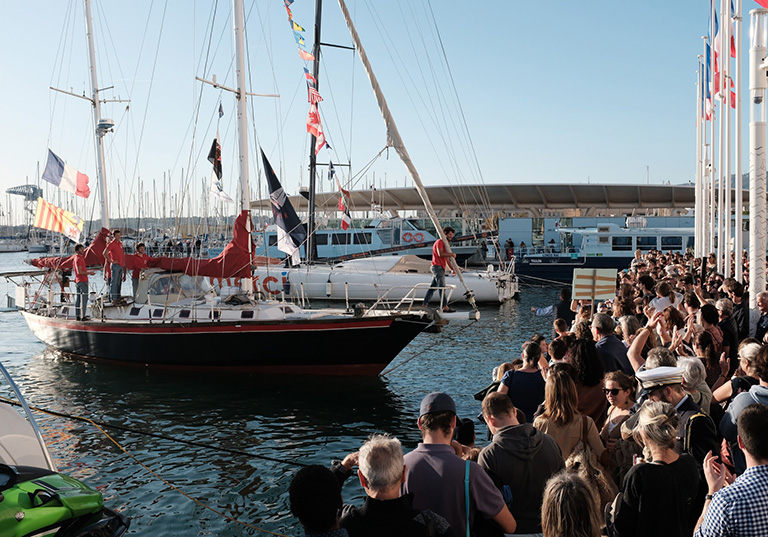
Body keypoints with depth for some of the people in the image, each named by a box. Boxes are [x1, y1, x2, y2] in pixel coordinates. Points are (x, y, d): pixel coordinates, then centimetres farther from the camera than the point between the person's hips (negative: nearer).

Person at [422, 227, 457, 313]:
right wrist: (451, 254, -14)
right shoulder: (439, 242, -6)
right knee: (442, 287, -13)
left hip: (441, 268, 10)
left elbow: (447, 259, 22)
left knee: (432, 287, 9)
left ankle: (424, 305, 12)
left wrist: (452, 269, 14)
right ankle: (445, 307, -17)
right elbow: (440, 254, -22)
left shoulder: (445, 243, 23)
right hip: (437, 267, -10)